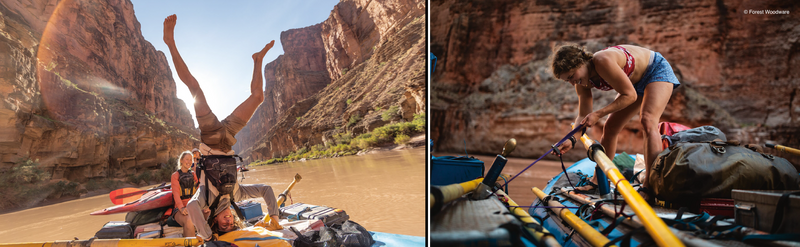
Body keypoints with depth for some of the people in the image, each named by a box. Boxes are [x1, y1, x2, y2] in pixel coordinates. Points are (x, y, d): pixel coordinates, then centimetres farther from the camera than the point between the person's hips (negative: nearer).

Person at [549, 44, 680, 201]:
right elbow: (584, 115, -8)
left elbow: (630, 95, -30)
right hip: (636, 82, 7)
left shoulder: (603, 62, -37)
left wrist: (598, 114, -33)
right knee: (610, 128, 4)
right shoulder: (582, 82, -13)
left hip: (656, 70, -7)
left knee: (647, 121, -27)